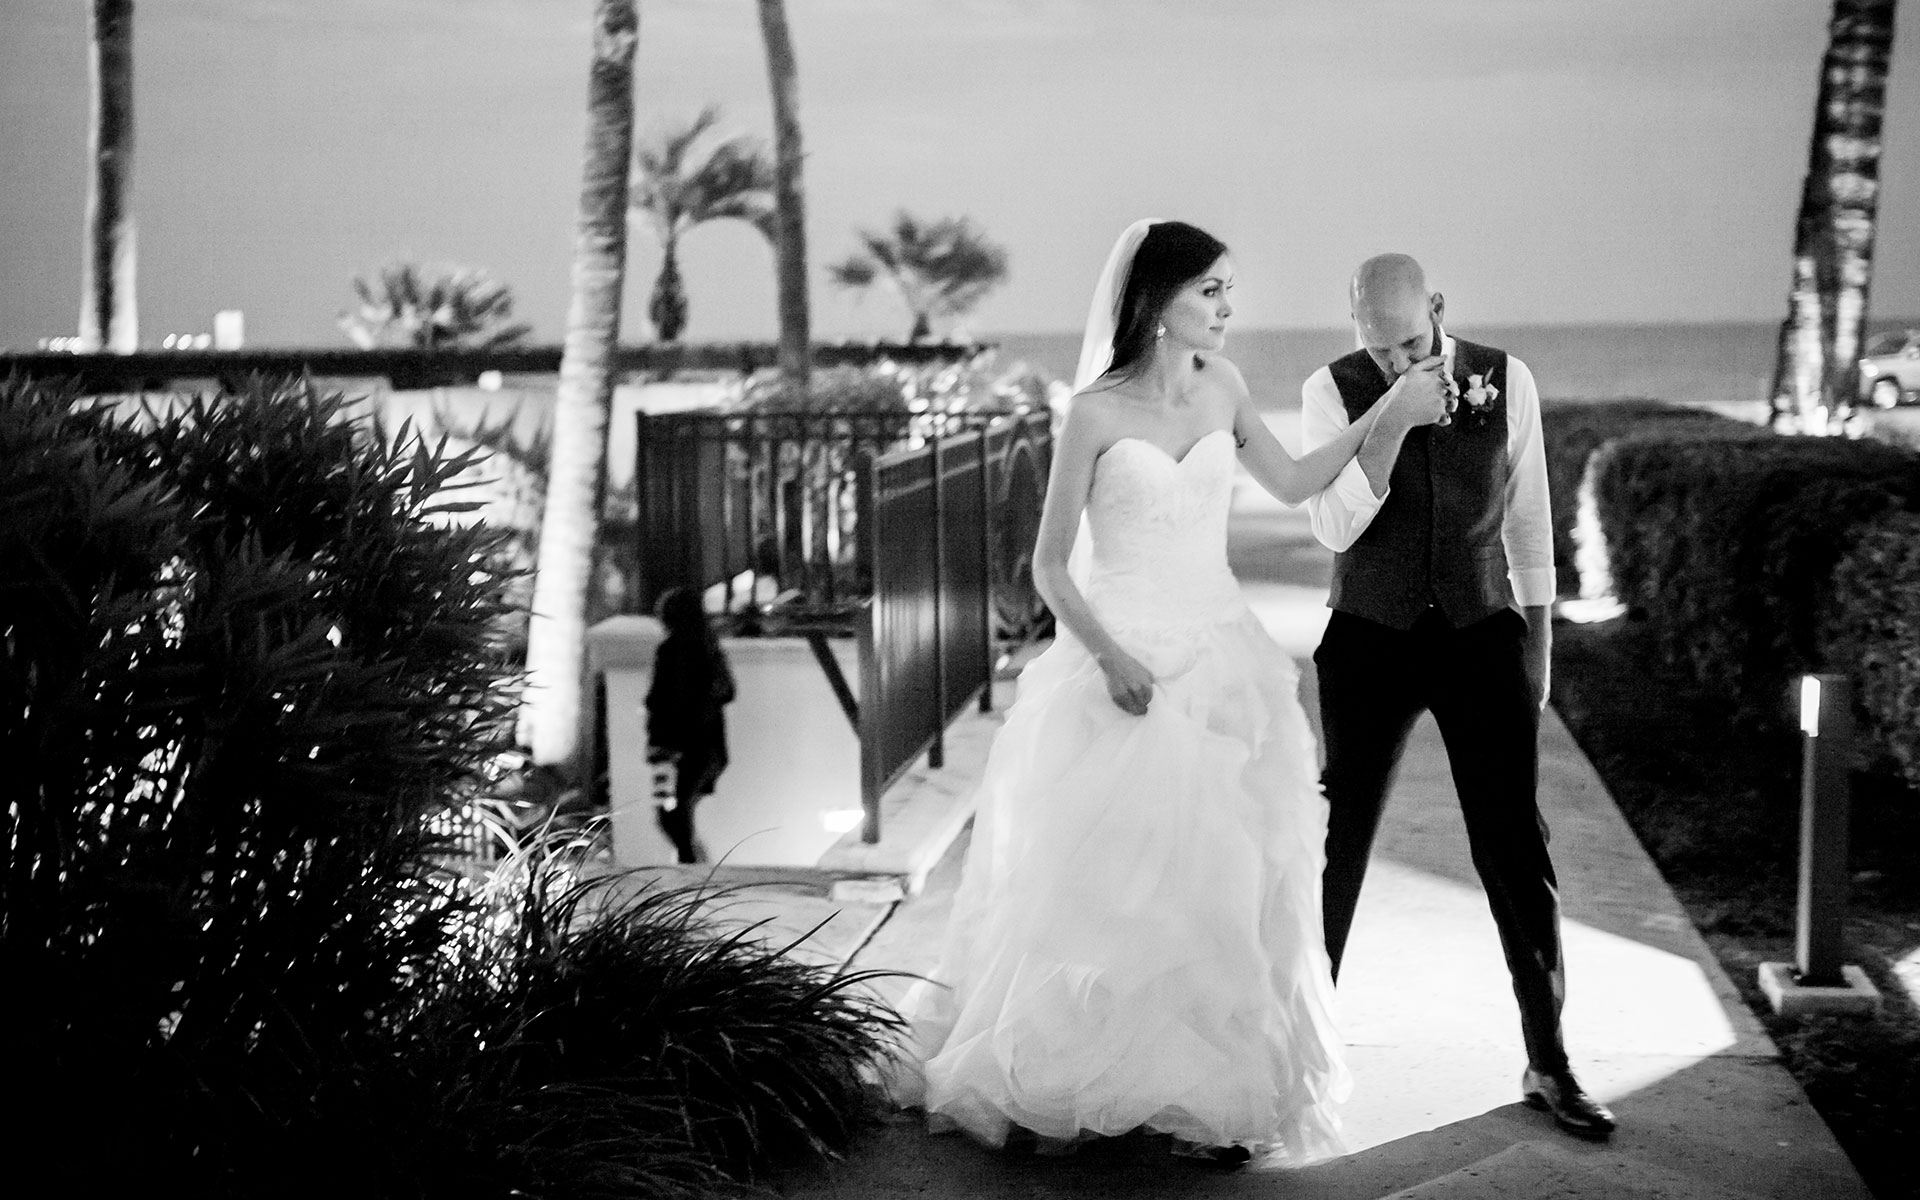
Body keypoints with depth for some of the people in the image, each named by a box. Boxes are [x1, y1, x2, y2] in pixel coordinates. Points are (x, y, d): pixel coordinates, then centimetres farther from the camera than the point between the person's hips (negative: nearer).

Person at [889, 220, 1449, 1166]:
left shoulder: (1220, 390, 5)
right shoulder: (1096, 412, -8)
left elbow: (1292, 485, 17)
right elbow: (1049, 564, -6)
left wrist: (1385, 418, 10)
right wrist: (1109, 656, -17)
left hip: (1219, 663, 5)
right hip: (1121, 667, -4)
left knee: (1224, 885, 3)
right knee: (1103, 882, -1)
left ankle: (1209, 1095, 12)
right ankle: (1055, 1092, 14)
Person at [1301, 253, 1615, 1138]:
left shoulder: (1505, 380, -3)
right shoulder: (1332, 392, -7)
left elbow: (1528, 520, 6)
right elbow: (1335, 528, -16)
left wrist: (1537, 649, 8)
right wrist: (1396, 417, -25)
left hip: (1482, 634, 1)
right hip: (1371, 641, -1)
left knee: (1516, 845, 0)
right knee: (1340, 840, 6)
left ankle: (1547, 1064, 11)